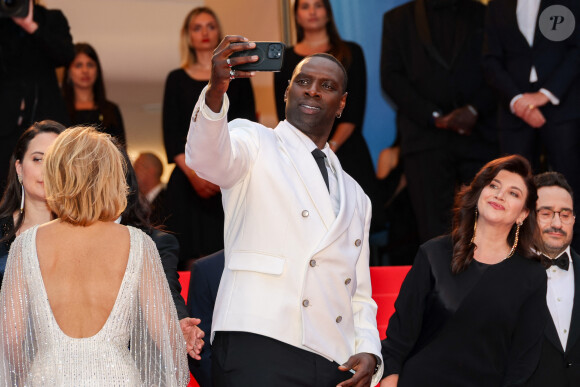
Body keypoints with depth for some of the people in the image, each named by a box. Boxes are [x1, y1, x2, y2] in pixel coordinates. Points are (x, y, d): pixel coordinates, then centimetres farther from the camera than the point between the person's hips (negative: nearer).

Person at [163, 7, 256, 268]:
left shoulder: (237, 76, 12)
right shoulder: (177, 79, 12)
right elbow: (171, 133, 5)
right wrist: (192, 173, -11)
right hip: (189, 179, 0)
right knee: (194, 260, -8)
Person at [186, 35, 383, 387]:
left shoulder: (355, 196, 25)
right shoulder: (253, 141, 10)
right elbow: (205, 156, -14)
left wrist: (369, 352, 4)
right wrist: (217, 90, -34)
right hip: (258, 348, -5)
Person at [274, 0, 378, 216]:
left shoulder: (350, 53, 11)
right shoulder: (286, 58, 14)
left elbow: (355, 110, 3)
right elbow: (284, 113, 7)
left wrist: (332, 146, -11)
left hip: (345, 149, 0)